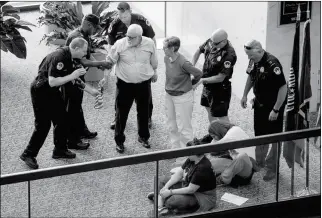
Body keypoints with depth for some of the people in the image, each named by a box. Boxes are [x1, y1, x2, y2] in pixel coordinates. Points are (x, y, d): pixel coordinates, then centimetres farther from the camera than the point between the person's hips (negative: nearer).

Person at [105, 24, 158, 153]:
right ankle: (119, 141, 18)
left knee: (143, 111, 17)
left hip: (144, 84, 2)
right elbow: (110, 61, -7)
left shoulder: (149, 44, -10)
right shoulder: (119, 44, -16)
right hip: (125, 84, -2)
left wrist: (154, 72, 23)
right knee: (121, 113, 3)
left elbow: (153, 61, 9)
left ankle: (143, 137, 37)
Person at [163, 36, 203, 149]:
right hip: (169, 95, 8)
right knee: (171, 125, 18)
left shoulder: (183, 63, -28)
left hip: (183, 97, -8)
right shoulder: (167, 59, -6)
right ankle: (175, 148, 34)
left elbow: (198, 74, -17)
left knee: (184, 127, 2)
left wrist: (191, 83, -1)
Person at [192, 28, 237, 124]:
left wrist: (201, 80, -23)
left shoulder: (229, 55, -31)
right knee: (210, 111, 23)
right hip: (207, 86, 8)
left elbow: (220, 78, -28)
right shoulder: (210, 42, -10)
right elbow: (198, 51, 9)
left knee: (221, 116, 1)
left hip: (220, 89, -8)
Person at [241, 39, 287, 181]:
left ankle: (273, 168, 16)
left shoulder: (272, 64, -30)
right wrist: (245, 95, 12)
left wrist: (276, 110, -25)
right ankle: (259, 162, 36)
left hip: (273, 106, -8)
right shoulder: (253, 61, -6)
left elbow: (283, 88, -28)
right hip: (259, 104, 8)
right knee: (259, 135, 19)